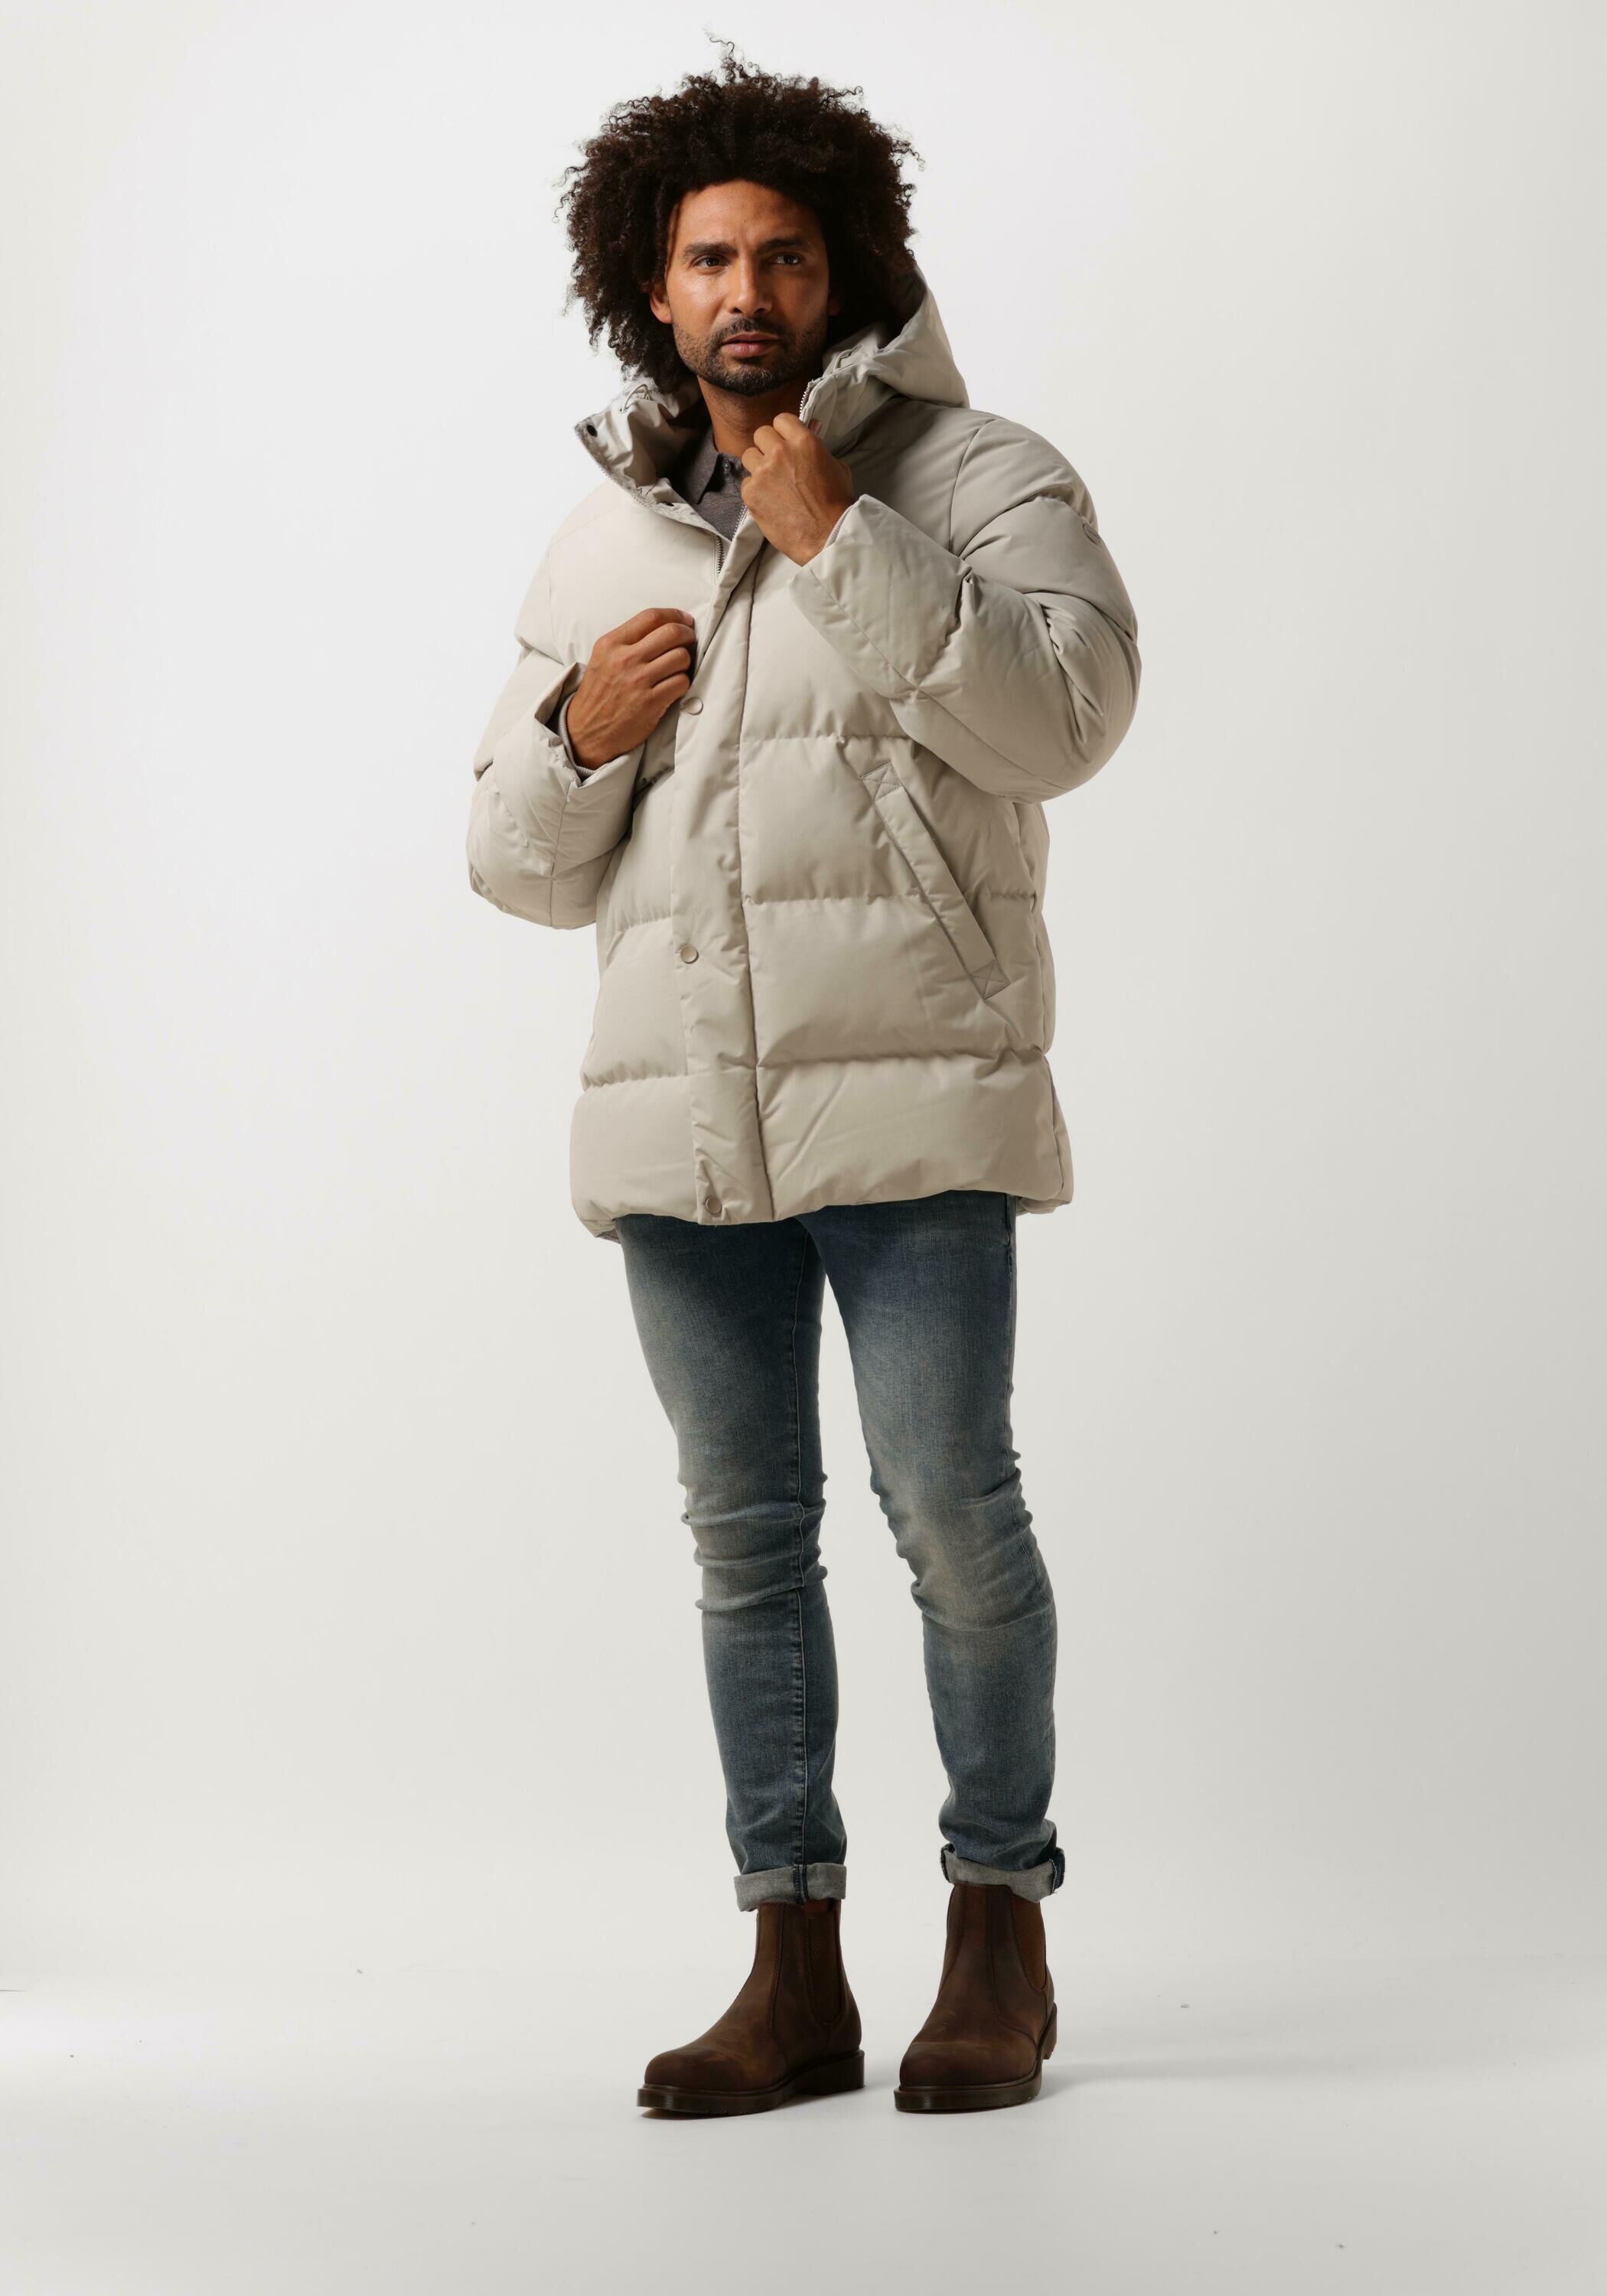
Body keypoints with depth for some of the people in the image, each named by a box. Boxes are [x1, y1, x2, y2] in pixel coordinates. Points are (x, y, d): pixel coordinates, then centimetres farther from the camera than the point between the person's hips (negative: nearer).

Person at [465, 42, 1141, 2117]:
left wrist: (837, 542, -15)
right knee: (744, 1535, 7)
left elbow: (1068, 711, -15)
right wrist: (581, 731, -2)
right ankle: (793, 1968, 15)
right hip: (676, 1121, 5)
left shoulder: (972, 474, 3)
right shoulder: (597, 544, 18)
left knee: (953, 1514, -5)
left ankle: (1000, 1924, 14)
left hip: (910, 1102, -4)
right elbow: (522, 867, 19)